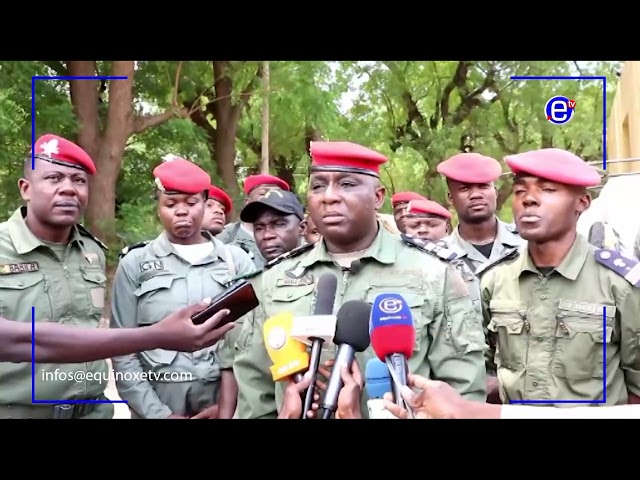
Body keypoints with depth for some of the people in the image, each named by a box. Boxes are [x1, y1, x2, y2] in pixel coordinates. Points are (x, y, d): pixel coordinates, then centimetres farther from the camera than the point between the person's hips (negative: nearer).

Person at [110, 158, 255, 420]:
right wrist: (159, 413, -9)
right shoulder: (135, 264, 1)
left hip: (225, 401, 1)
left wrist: (228, 408, -10)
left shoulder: (237, 260, 2)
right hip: (157, 404, -1)